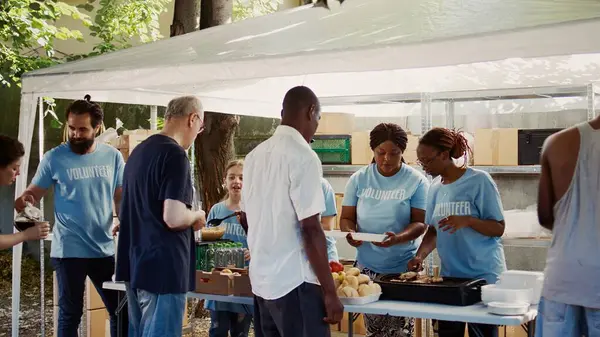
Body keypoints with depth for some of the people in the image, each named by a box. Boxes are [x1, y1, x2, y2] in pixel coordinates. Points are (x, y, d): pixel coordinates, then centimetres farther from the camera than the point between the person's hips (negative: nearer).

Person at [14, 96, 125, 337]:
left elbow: (121, 197, 8)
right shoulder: (54, 158, -5)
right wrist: (17, 203, -25)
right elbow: (33, 193, -2)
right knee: (70, 313, 9)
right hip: (68, 250, -3)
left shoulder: (113, 157, 3)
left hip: (104, 249, 3)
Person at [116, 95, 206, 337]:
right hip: (163, 267, -9)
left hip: (135, 264, 9)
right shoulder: (175, 155, -15)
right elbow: (173, 218, -23)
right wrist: (197, 217, -3)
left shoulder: (138, 151, 14)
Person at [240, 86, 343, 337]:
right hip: (294, 281, -8)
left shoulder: (255, 155, 9)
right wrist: (329, 292, -14)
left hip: (260, 278, 8)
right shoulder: (303, 156, -14)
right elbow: (311, 230, -18)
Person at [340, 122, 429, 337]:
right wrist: (350, 232, -18)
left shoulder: (416, 181, -4)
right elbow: (347, 217, 5)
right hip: (368, 266, 2)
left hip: (403, 267, -2)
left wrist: (398, 238, -27)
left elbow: (419, 223, -8)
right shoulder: (359, 179, 3)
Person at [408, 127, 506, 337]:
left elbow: (498, 229, -11)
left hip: (484, 276, -5)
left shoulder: (479, 181, -11)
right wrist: (420, 256, -5)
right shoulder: (435, 186, 7)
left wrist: (467, 220, -28)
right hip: (449, 276, 5)